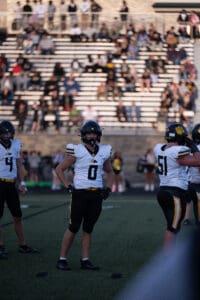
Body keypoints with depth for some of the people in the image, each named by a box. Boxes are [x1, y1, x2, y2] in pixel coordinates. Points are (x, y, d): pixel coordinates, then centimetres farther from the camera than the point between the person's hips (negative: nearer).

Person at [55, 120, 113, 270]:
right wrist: (68, 186, -8)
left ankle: (85, 260, 12)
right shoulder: (77, 151, -7)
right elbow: (59, 169, -1)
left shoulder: (104, 152, 7)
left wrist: (108, 188, 8)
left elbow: (109, 172, 22)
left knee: (88, 228, 8)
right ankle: (62, 259, 5)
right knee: (74, 228, -2)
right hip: (80, 193, -4)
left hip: (96, 195, 4)